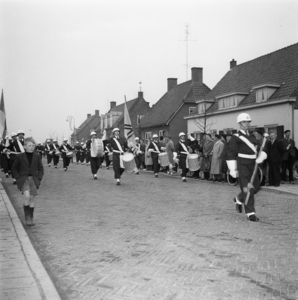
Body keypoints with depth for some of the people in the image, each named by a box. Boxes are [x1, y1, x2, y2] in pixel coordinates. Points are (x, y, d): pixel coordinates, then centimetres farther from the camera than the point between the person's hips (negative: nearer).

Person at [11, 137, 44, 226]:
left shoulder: (37, 157, 4)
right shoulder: (20, 157, -2)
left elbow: (41, 169, 13)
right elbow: (14, 169, 7)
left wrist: (39, 178, 1)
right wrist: (18, 178, -4)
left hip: (33, 179, 3)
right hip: (24, 179, -2)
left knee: (32, 198, 3)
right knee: (27, 196, -21)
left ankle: (31, 218, 15)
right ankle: (27, 217, -7)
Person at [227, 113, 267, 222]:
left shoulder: (252, 137, 17)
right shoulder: (236, 137, -4)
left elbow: (260, 149, 15)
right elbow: (231, 154, -7)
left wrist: (260, 157, -8)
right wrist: (233, 170, -10)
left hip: (253, 165, 7)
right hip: (242, 165, -7)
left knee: (256, 187, 11)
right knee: (247, 188, -7)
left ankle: (239, 199, 36)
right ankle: (250, 213, 0)